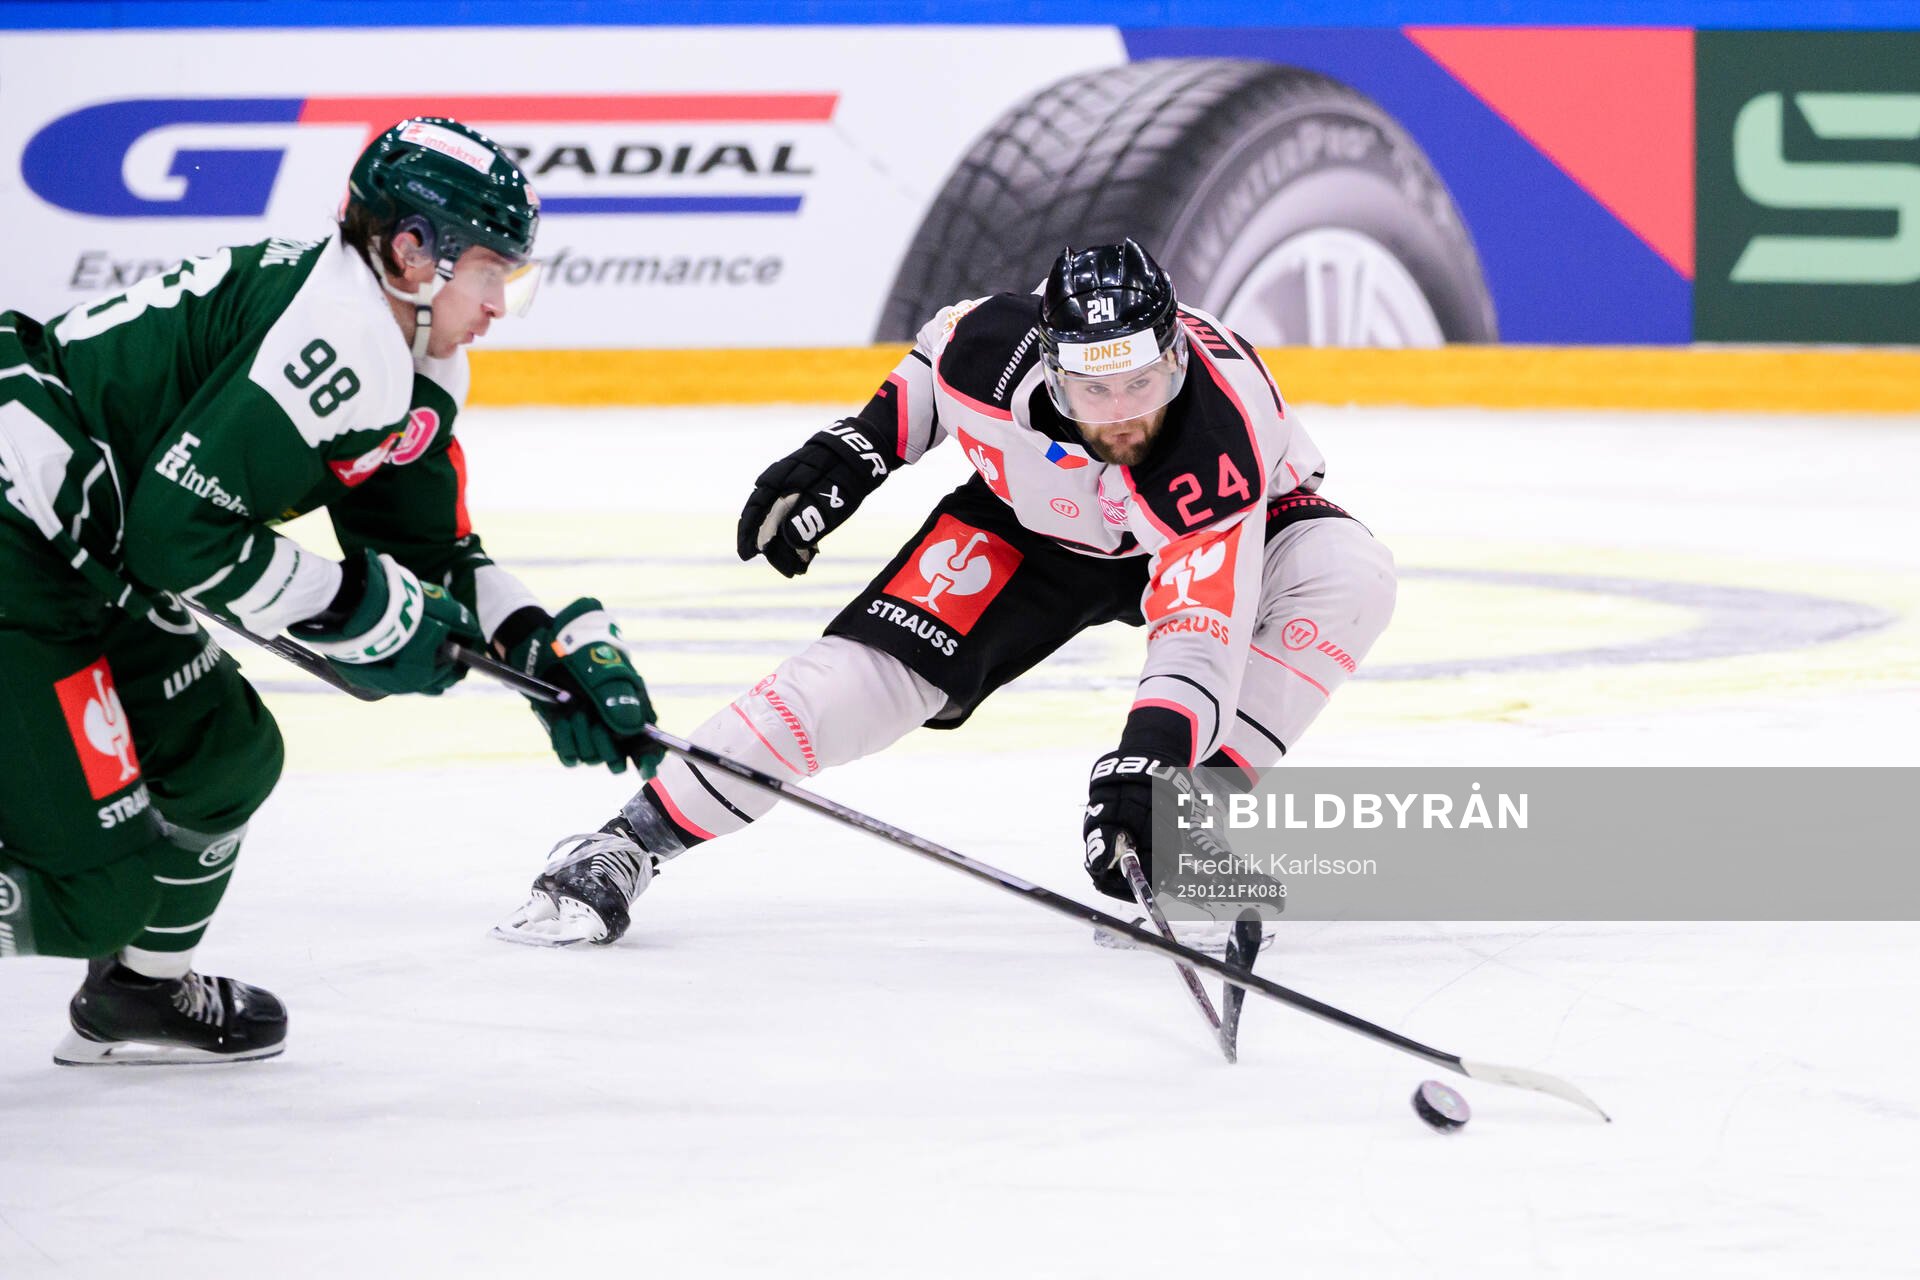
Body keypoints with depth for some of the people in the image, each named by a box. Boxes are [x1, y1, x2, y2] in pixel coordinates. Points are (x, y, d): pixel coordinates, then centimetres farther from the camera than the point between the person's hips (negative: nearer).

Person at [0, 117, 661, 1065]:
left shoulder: (414, 370, 14)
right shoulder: (337, 343, -19)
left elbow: (433, 556, 23)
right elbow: (182, 530, -23)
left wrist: (558, 649, 10)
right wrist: (356, 612, -13)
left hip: (84, 560, 11)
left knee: (222, 753, 22)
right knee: (101, 881, -13)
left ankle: (141, 990, 37)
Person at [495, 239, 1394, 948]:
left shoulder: (1221, 444, -42)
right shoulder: (997, 344, -32)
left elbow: (1199, 643, -49)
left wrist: (1143, 764, -63)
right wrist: (853, 450, -8)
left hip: (1220, 533, -2)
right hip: (1033, 522, 2)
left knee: (1345, 575, -33)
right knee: (876, 666, -18)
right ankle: (628, 842, -11)